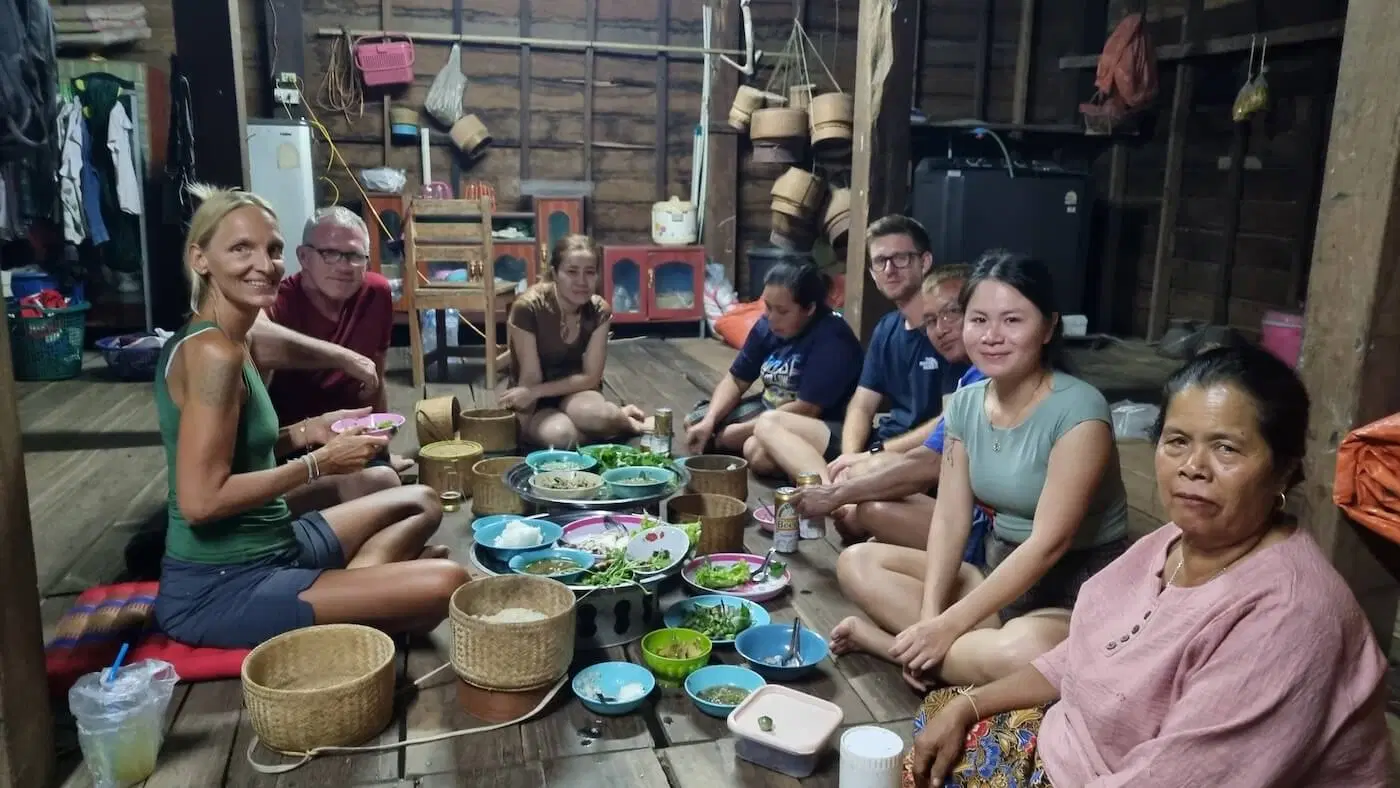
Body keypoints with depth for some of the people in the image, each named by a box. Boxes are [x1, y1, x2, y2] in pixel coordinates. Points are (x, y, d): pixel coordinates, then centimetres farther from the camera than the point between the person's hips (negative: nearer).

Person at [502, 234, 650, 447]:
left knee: (595, 414, -34)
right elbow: (530, 378, -18)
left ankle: (622, 417, 1)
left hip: (574, 393, 2)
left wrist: (535, 392, -19)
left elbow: (591, 377, -11)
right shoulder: (528, 308, -23)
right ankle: (615, 417, -4)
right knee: (560, 434, -34)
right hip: (537, 405, -1)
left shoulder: (599, 310, -11)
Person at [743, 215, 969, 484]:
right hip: (881, 441, 10)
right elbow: (861, 407, 9)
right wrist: (850, 455, -13)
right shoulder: (886, 328, 13)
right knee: (770, 424, -4)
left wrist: (872, 456, -17)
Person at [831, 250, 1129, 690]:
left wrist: (947, 626, -25)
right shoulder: (964, 403, 2)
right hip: (998, 571, 6)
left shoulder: (1077, 410, -19)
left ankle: (891, 642, -15)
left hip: (1079, 590, -6)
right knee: (857, 563, -5)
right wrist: (929, 618, -18)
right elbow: (950, 520, -3)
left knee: (1021, 653, -39)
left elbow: (1049, 543, -23)